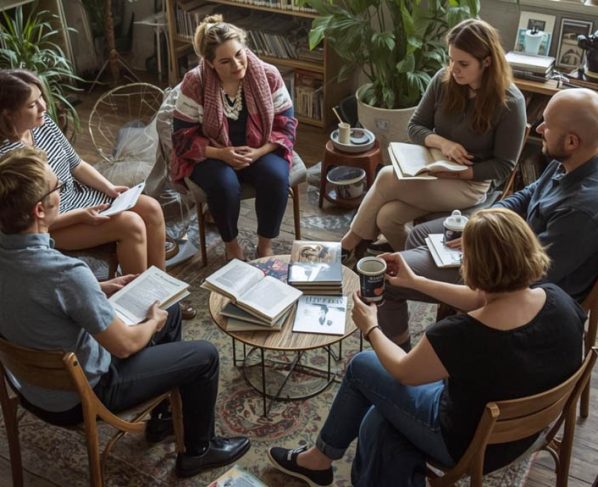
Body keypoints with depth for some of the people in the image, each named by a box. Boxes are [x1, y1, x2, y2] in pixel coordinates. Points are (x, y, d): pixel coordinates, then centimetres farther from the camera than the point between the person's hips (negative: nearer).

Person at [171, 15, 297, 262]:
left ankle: (265, 244, -8)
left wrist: (258, 152, -21)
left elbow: (286, 126, -6)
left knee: (276, 177, -30)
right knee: (224, 183, -33)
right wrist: (221, 154, -25)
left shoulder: (268, 76, -12)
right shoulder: (195, 83, -16)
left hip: (260, 150, 2)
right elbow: (183, 138, -12)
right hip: (211, 155, -1)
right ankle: (231, 244, -6)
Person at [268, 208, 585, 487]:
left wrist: (371, 328, 4)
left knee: (361, 366, 14)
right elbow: (485, 303, 2)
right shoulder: (559, 300, -18)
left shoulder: (460, 336, -38)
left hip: (473, 445, -6)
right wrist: (415, 282, 10)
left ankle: (321, 458, 37)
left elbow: (403, 371, -15)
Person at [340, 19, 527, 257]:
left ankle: (354, 237, 1)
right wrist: (442, 142, -19)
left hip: (471, 183, -4)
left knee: (387, 178, -23)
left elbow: (503, 166, -12)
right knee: (386, 217, -22)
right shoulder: (443, 79, -5)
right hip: (431, 167, 5)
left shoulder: (510, 102, -17)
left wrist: (458, 173, -23)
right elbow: (415, 127, 2)